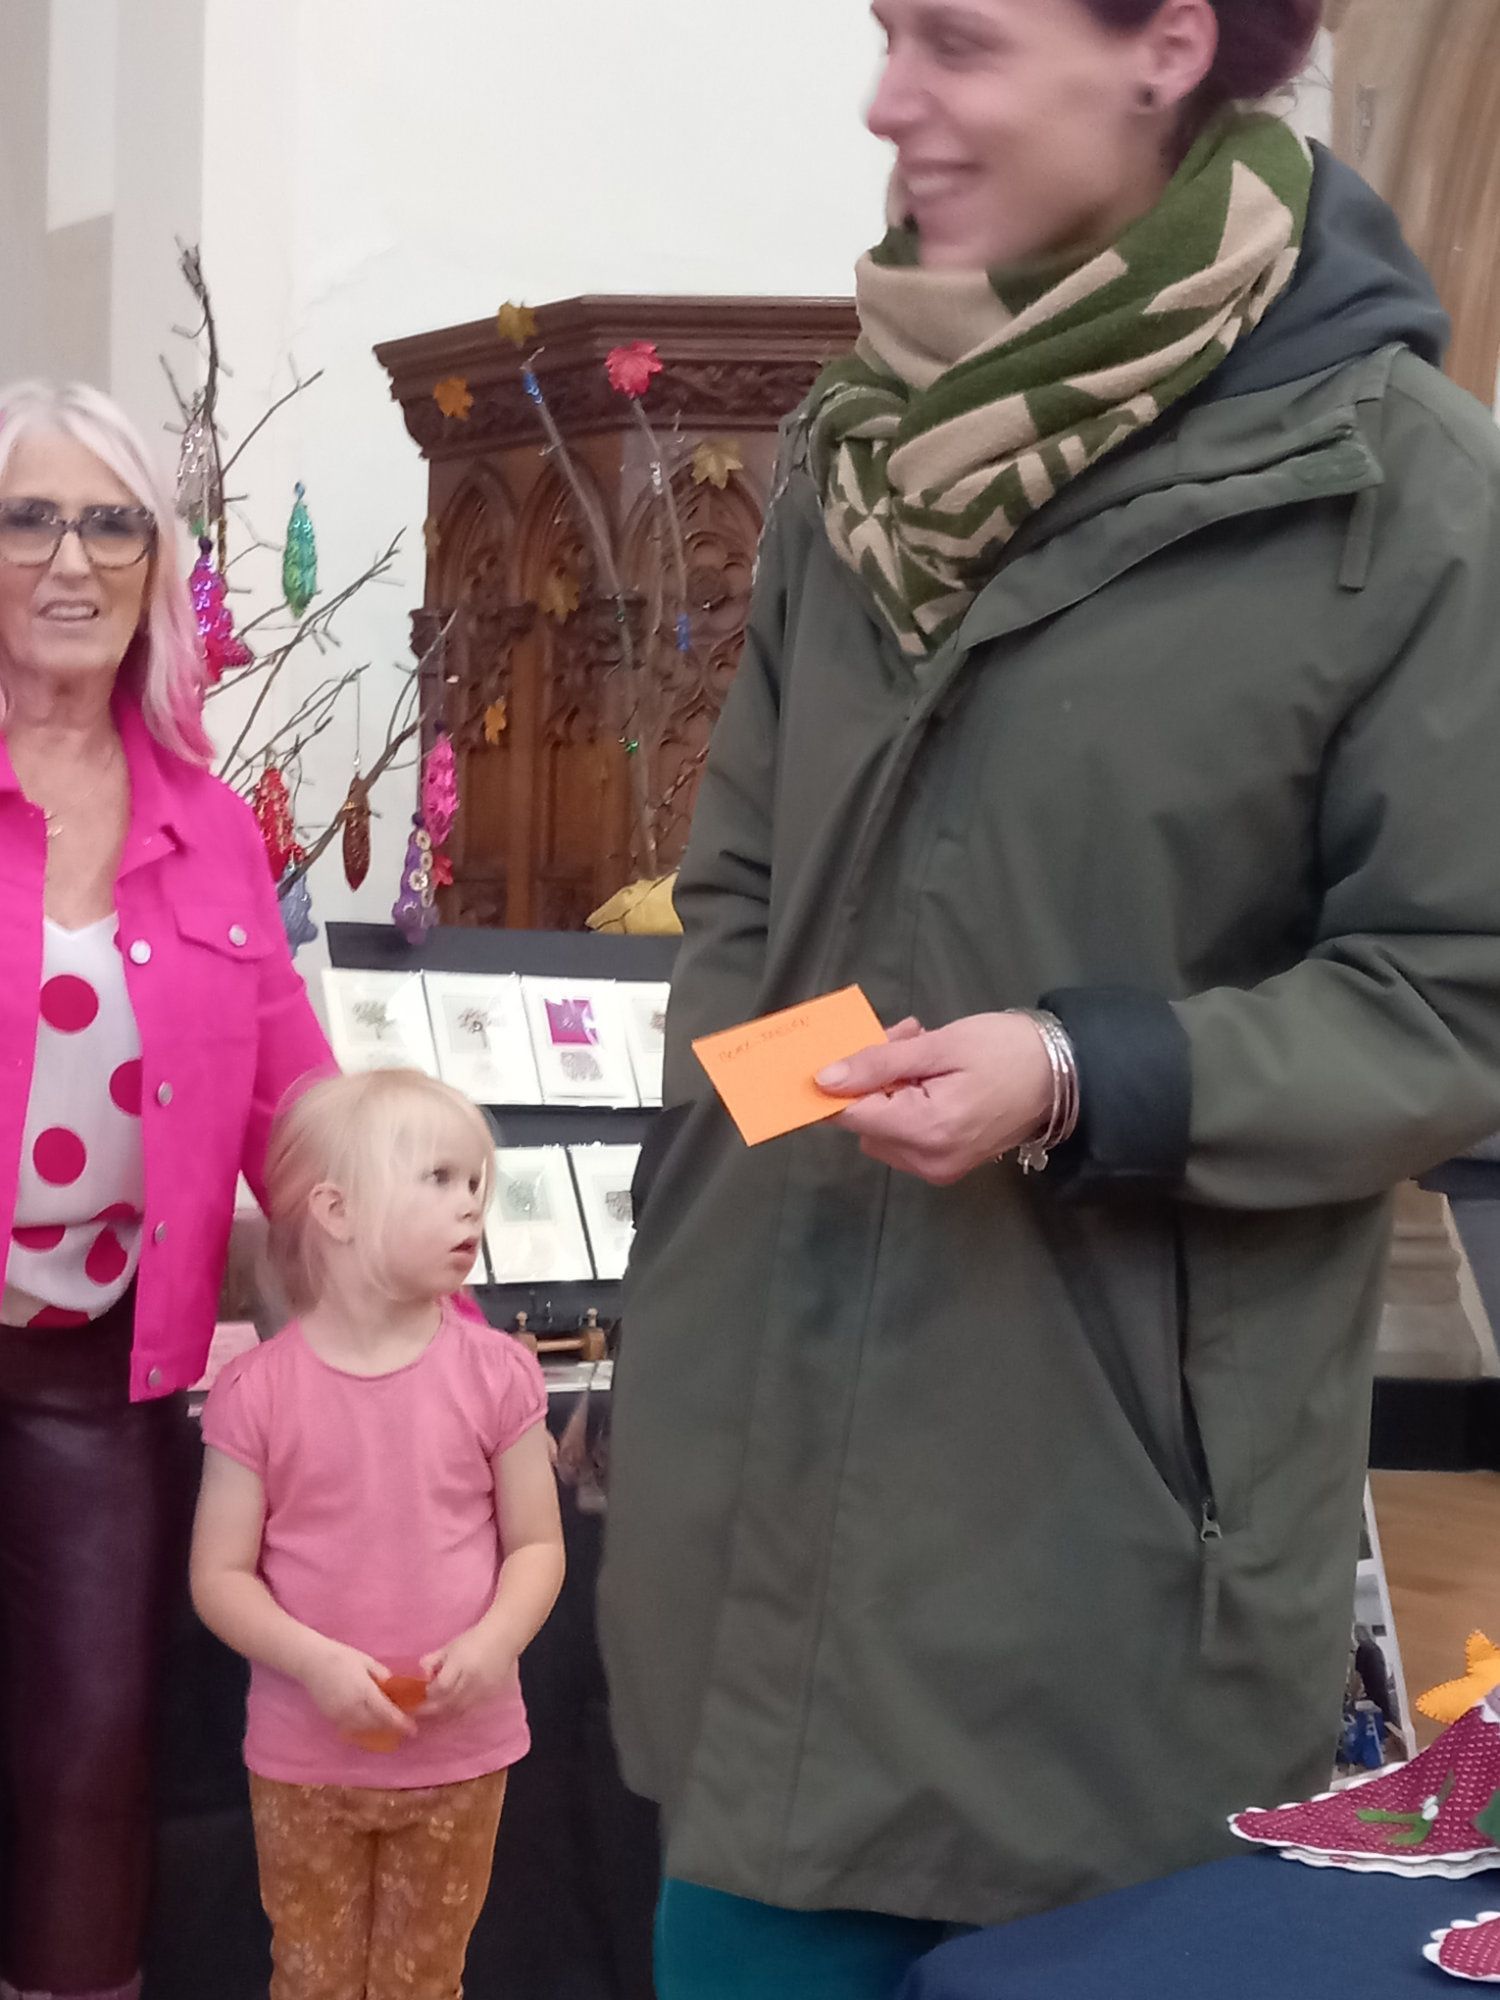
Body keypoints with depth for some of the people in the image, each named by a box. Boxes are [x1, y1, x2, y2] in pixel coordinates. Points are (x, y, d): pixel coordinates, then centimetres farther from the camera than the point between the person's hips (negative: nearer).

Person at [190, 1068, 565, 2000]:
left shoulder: (495, 1373, -7)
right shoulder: (260, 1391, -11)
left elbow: (536, 1543, -1)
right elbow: (220, 1576, -7)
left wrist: (497, 1640, -19)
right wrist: (314, 1662, -22)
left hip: (459, 1750, 1)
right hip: (306, 1756, -1)